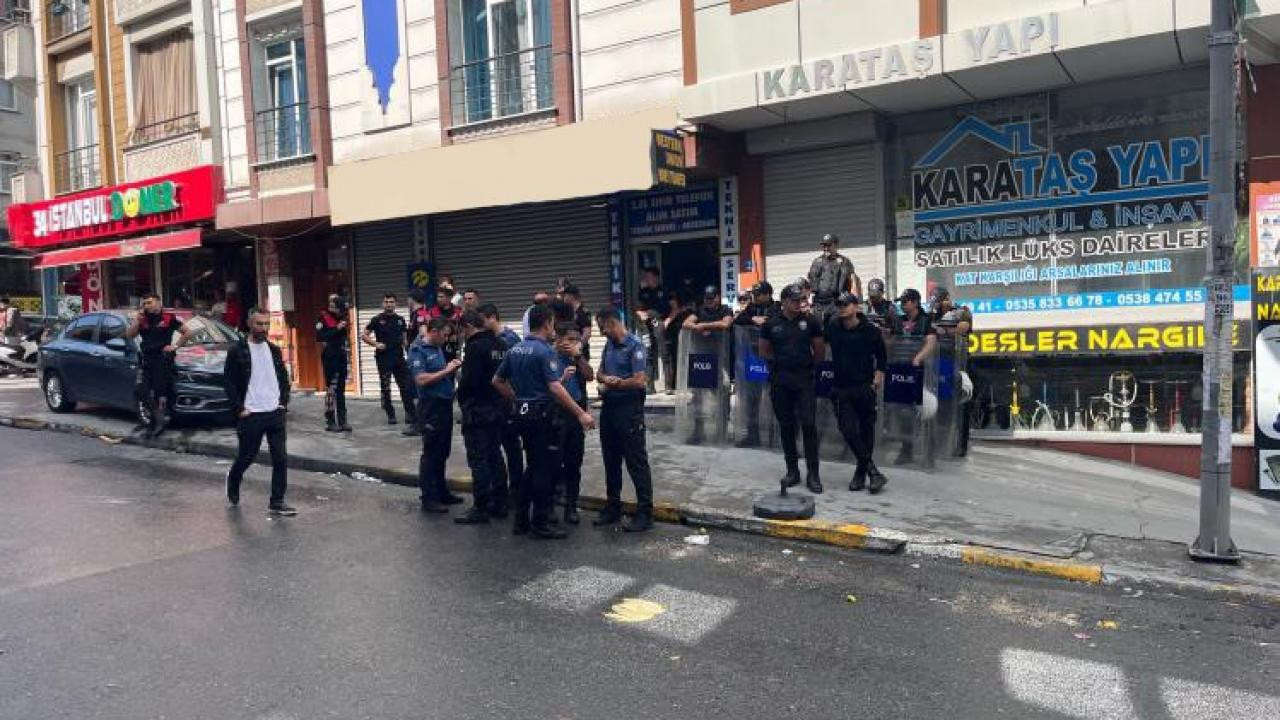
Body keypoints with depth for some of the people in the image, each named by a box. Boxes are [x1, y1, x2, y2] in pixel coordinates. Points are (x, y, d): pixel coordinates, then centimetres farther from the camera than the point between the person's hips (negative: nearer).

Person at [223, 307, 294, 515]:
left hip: (275, 413, 3)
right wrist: (239, 409, -10)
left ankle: (277, 502, 3)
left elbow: (284, 377, 15)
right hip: (250, 415, -3)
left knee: (280, 458, -3)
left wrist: (283, 402, 4)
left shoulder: (274, 350, 10)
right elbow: (229, 382, -5)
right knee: (246, 457, 8)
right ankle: (232, 481, 40)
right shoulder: (237, 351, -4)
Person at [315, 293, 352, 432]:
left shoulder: (342, 317, 11)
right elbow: (319, 337, -17)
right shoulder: (323, 318, -6)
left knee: (341, 389, 9)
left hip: (341, 356, 6)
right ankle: (330, 422, 2)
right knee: (331, 389, -4)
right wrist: (336, 329, -20)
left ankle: (342, 421, 14)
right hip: (329, 356, -6)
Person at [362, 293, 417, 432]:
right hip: (383, 358, -2)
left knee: (406, 386, -2)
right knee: (385, 388, 5)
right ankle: (390, 415, 16)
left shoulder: (400, 320, 9)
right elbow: (364, 335, 2)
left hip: (399, 357, 2)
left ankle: (410, 414, 2)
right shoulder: (377, 319, 0)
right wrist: (375, 344, -11)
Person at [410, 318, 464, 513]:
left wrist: (453, 367, 3)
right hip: (431, 407, -8)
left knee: (442, 452, 16)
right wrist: (446, 370, -18)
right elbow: (421, 379, -21)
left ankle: (441, 492, 26)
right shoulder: (417, 351, -12)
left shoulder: (438, 348, 13)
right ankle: (428, 498, 4)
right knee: (431, 453, -2)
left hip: (445, 405, 8)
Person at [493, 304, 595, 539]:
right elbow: (555, 388, -23)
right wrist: (581, 414, -23)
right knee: (544, 469, 0)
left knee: (532, 466, 17)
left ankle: (521, 520, 19)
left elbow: (497, 381, 16)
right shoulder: (545, 351, -15)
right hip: (541, 414, -8)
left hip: (522, 414, 8)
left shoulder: (515, 350, 10)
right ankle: (540, 524, 4)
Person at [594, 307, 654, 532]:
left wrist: (613, 384, -6)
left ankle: (645, 513, 3)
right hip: (608, 406, 8)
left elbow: (639, 381, -18)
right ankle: (613, 508, 26)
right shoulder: (609, 344, 12)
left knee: (636, 462, -3)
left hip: (629, 408, -8)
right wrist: (606, 379, -7)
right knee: (611, 460, 14)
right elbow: (600, 373, 17)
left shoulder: (635, 345, -12)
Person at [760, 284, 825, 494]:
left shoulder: (809, 321, 1)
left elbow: (820, 350, 7)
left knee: (809, 425, -7)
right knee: (786, 426, 7)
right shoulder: (772, 324, 3)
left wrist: (807, 363, 6)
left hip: (804, 380, -1)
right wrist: (781, 362, 6)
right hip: (780, 382, 1)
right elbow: (764, 351, 12)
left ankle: (813, 473, -2)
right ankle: (792, 470, 18)